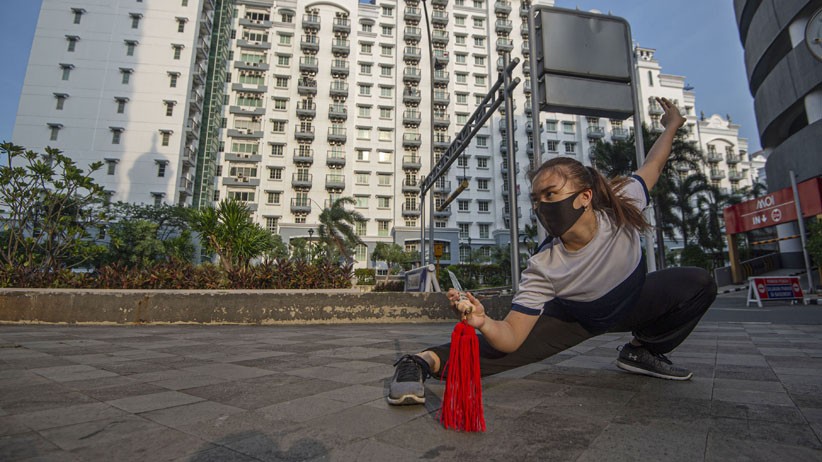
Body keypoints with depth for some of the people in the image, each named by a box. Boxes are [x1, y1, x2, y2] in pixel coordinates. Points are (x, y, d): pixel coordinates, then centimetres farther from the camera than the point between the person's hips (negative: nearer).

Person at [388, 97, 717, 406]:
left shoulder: (621, 209, -29)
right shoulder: (542, 266, -36)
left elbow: (652, 165, -6)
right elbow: (512, 337, -37)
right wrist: (484, 323, -60)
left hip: (632, 301, 5)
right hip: (574, 317, -4)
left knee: (698, 284, -13)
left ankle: (642, 350, 6)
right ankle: (425, 361, -16)